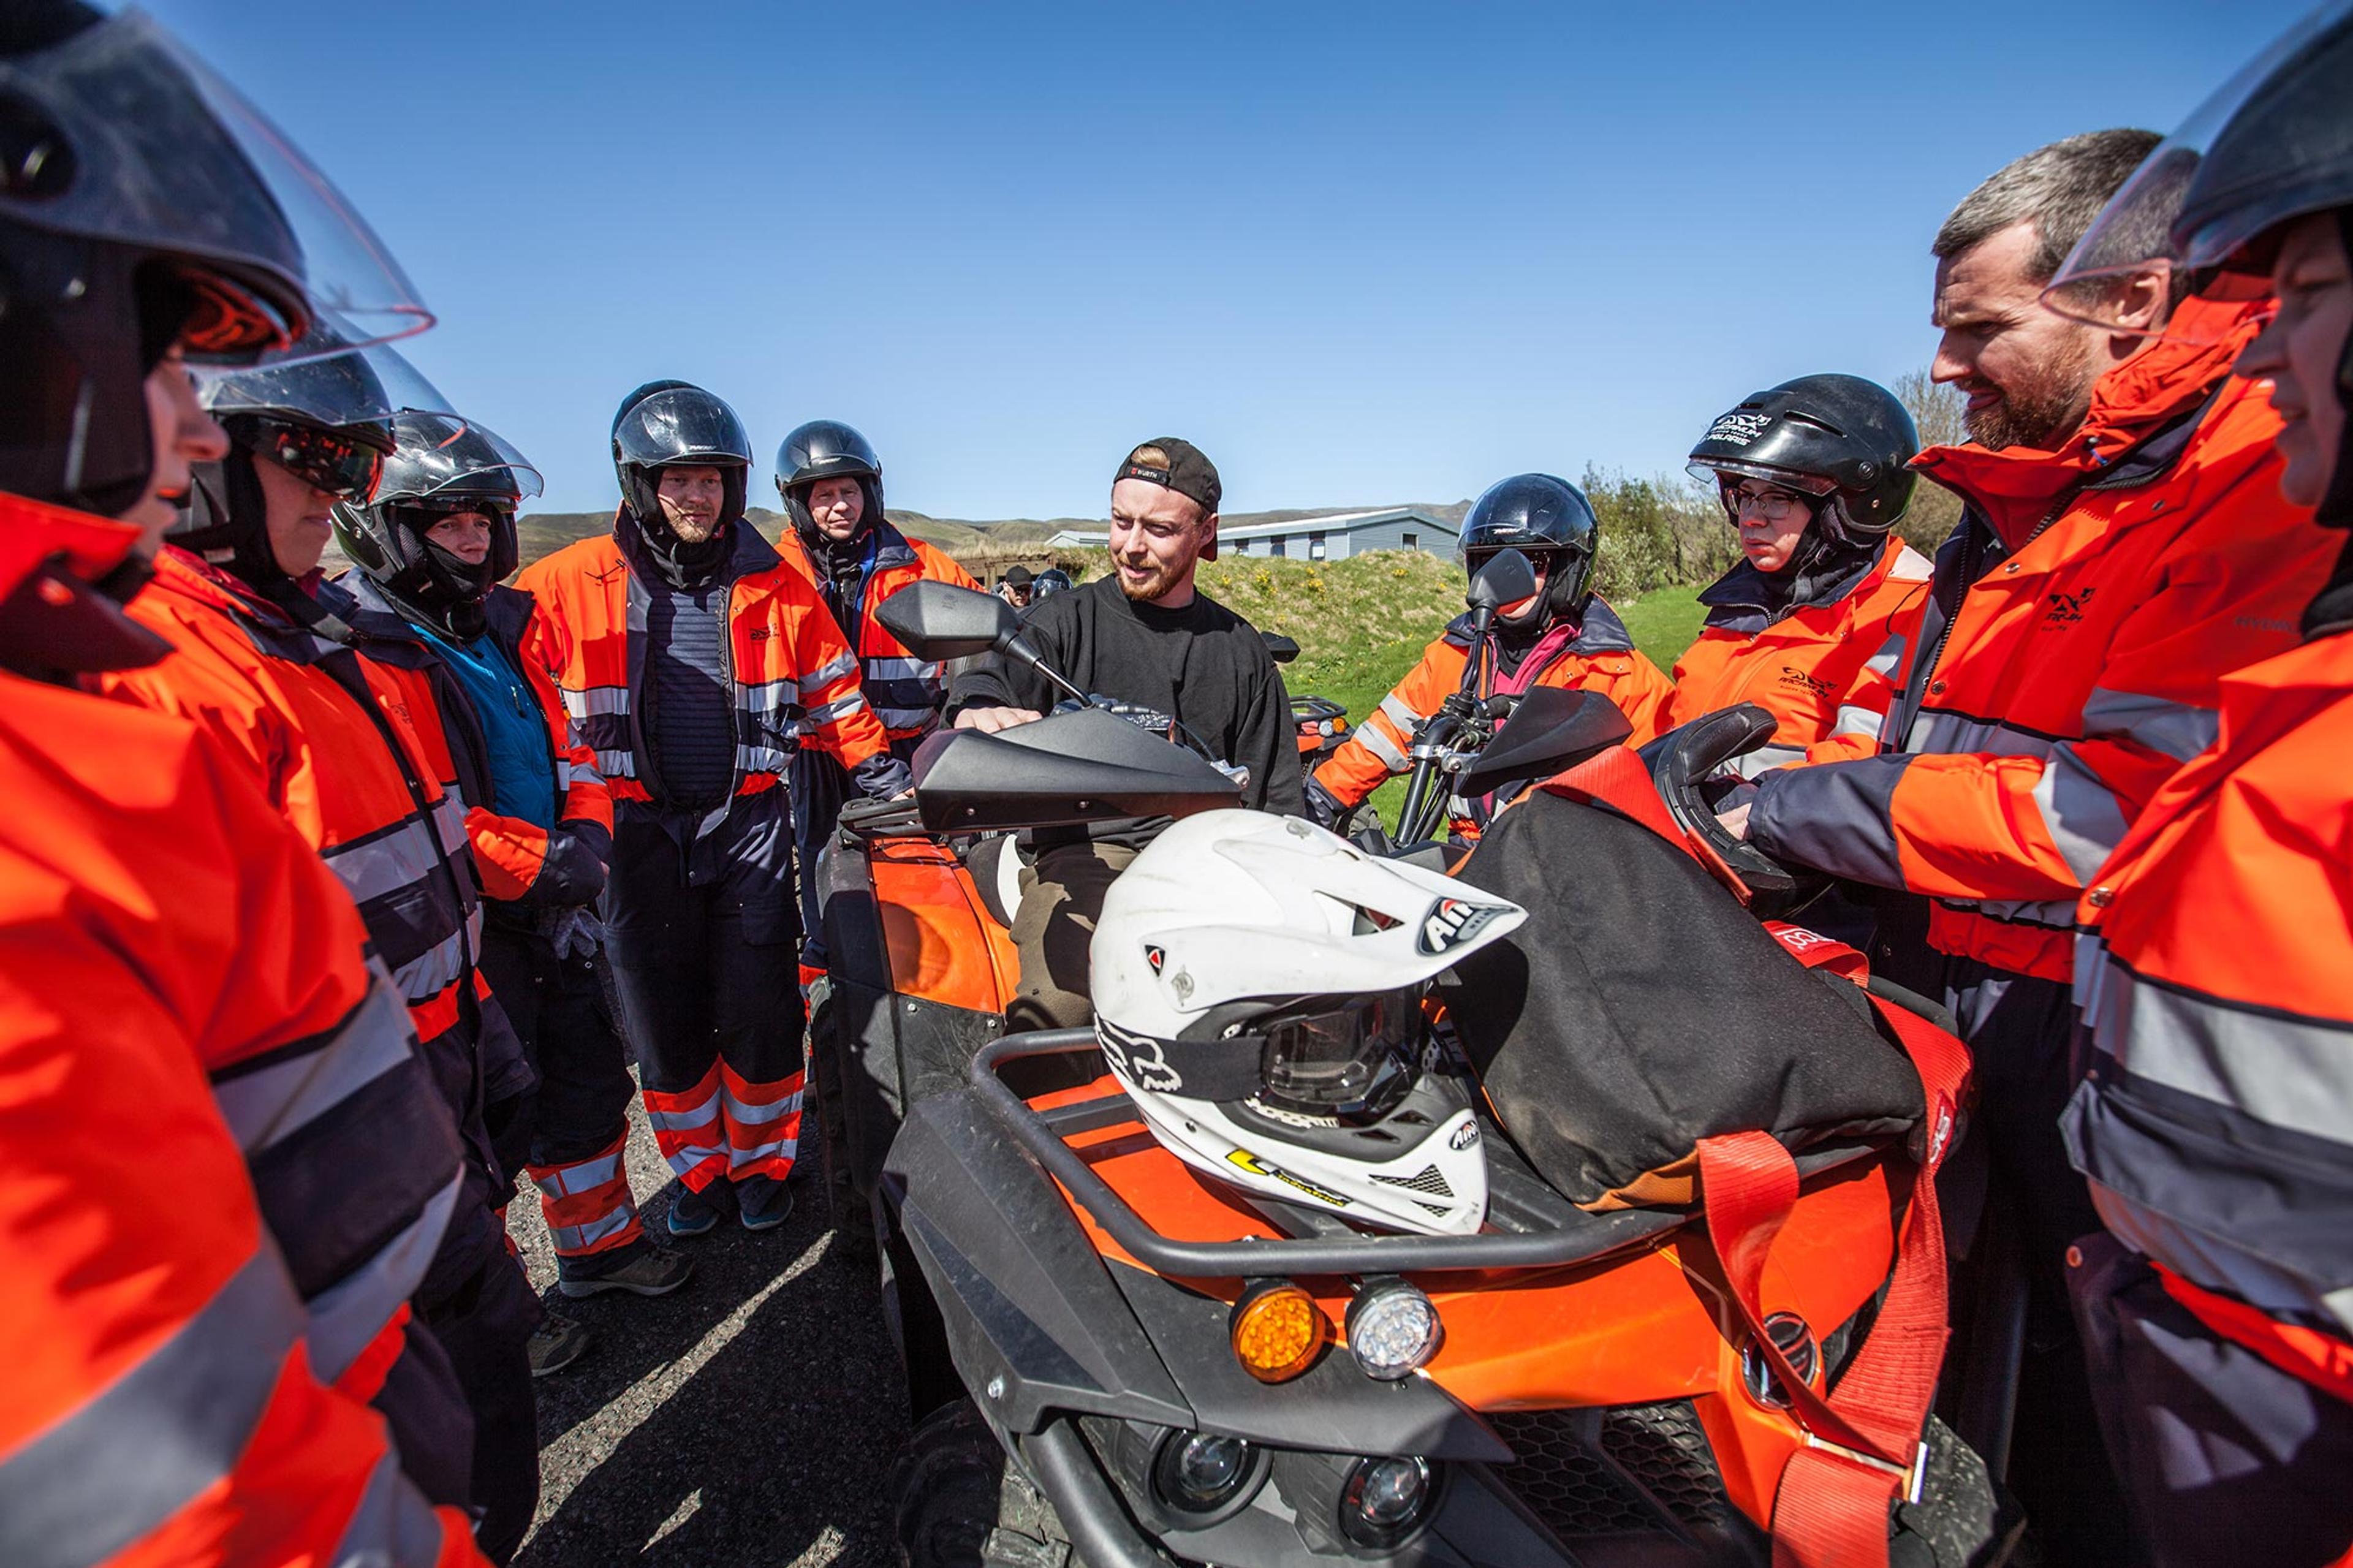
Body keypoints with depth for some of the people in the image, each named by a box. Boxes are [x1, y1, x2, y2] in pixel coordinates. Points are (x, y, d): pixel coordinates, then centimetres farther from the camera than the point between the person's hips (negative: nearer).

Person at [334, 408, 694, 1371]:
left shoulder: (498, 624, 11)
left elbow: (564, 744, 14)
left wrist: (589, 832, -2)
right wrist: (538, 864, -23)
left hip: (551, 912, 8)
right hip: (460, 929, -8)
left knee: (589, 1082, 19)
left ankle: (598, 1244, 40)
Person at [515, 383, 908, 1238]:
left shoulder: (779, 586, 3)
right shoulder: (569, 583, 0)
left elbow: (833, 695, 10)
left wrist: (880, 770, 3)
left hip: (750, 821, 0)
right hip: (639, 829, 1)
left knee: (760, 1011, 5)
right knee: (664, 1014, 10)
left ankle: (762, 1160, 27)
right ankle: (698, 1166, 30)